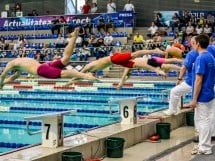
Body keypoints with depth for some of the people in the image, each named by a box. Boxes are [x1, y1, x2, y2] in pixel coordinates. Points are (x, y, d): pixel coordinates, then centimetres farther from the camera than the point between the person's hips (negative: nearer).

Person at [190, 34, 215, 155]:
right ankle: (205, 145, 23)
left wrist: (194, 99, -18)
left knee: (203, 121, -1)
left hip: (203, 96, -9)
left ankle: (205, 148, 6)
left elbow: (199, 80, -22)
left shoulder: (201, 58, -18)